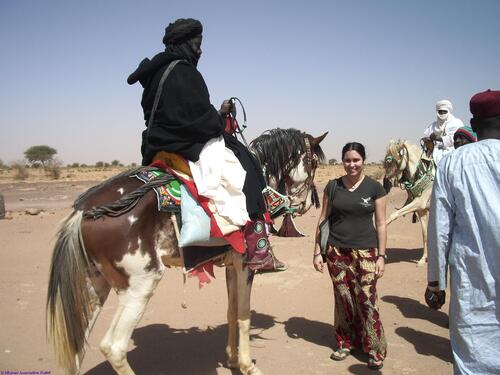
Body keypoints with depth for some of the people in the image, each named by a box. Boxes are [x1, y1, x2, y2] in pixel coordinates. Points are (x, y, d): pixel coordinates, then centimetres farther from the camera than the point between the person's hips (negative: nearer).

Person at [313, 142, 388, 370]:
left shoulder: (374, 188, 0)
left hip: (365, 251, -2)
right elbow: (323, 219, 6)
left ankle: (375, 351, 14)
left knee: (366, 301, -2)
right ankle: (345, 342, 28)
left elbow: (380, 224, 1)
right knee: (343, 299, 9)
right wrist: (317, 251, 3)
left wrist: (381, 255, -4)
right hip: (336, 251, 2)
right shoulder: (333, 186, 3)